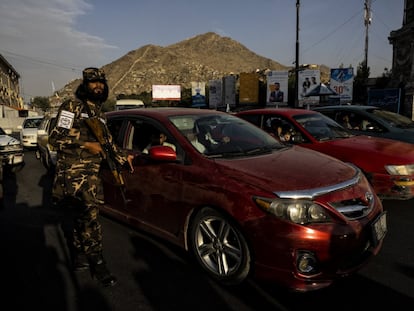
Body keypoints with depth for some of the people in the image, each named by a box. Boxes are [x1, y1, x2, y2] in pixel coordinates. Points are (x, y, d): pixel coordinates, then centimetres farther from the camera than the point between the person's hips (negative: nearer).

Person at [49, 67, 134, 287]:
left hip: (91, 173, 7)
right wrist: (86, 145, -16)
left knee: (83, 217, 13)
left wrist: (123, 157, 19)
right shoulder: (72, 107, -6)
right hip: (74, 172, -7)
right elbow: (55, 138, -13)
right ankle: (98, 265, 1)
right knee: (90, 218, -10)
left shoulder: (98, 113, 18)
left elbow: (107, 141, 26)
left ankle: (78, 256, 29)